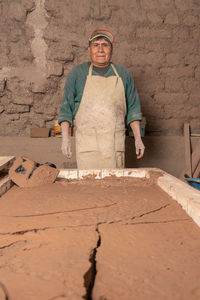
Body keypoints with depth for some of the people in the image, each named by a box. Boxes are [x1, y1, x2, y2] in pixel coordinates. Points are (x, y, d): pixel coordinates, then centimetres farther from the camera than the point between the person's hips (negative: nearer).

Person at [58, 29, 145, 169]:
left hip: (115, 143, 2)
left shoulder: (123, 74, 12)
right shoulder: (77, 73, 7)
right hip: (87, 142, -1)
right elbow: (66, 107, 6)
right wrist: (65, 137, -3)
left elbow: (133, 108, 12)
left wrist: (138, 138, 6)